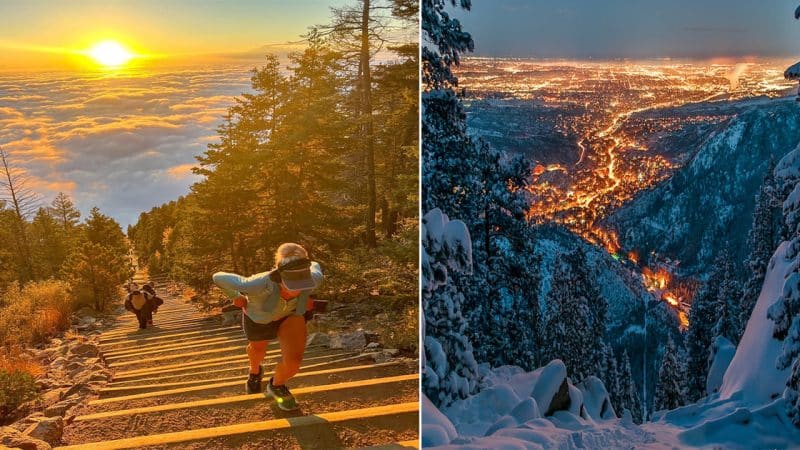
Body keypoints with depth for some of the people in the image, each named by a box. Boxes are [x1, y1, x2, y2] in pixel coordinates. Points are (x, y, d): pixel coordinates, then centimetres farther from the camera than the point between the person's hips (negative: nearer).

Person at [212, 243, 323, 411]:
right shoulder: (259, 285, -47)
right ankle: (255, 371, 67)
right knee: (257, 348, 28)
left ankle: (277, 386, 21)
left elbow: (314, 266, -11)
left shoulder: (313, 279, -39)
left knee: (294, 358, -16)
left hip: (290, 313, 1)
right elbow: (218, 277, -30)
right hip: (259, 315, 0)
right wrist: (236, 297, -12)